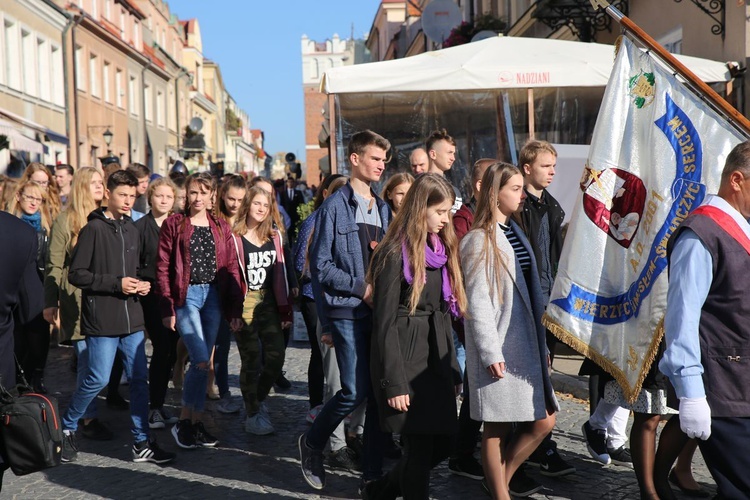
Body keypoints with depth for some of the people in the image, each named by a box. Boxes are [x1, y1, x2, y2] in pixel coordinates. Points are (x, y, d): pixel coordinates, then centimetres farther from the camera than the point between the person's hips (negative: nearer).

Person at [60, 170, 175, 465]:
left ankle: (142, 443, 14)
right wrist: (116, 283, -17)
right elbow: (76, 274, -11)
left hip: (131, 318, 6)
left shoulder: (132, 230, 13)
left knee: (139, 379, 6)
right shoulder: (94, 229, -8)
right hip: (102, 319, -6)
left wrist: (142, 284, 4)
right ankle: (68, 428, 21)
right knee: (98, 379, -3)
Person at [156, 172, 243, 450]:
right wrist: (167, 308, -9)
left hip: (213, 295, 4)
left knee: (204, 362, 7)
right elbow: (163, 268, -3)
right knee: (201, 360, -13)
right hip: (186, 295, -4)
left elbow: (232, 268, 9)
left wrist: (235, 308, 4)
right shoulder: (174, 224, 0)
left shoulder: (221, 227, 10)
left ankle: (196, 421, 19)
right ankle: (183, 421, 2)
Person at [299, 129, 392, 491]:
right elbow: (320, 265, -9)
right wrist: (362, 288, -14)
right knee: (355, 391, -11)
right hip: (347, 310, -6)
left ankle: (373, 471, 17)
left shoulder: (382, 209, 15)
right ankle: (312, 443, 15)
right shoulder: (335, 206, -5)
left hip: (379, 310, 6)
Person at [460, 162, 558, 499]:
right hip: (499, 349, -8)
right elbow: (476, 302, -14)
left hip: (526, 345, 8)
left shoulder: (514, 233, 15)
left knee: (544, 421, 9)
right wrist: (490, 352, -18)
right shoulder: (480, 240, -9)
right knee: (497, 427, 2)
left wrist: (542, 343, 19)